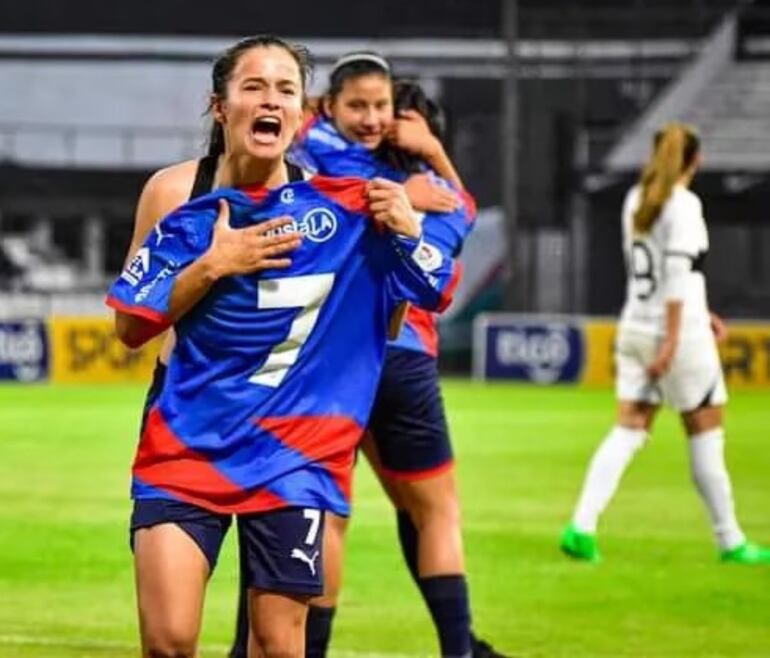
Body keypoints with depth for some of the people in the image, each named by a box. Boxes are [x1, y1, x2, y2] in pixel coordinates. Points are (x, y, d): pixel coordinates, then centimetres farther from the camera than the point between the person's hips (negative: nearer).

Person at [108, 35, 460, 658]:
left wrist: (407, 229, -13)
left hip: (293, 460, 0)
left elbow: (437, 292, 6)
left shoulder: (345, 208, 2)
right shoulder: (188, 218, 3)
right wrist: (211, 265, -10)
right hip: (185, 450, 0)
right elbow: (130, 328, 1)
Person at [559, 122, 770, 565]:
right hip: (678, 331, -6)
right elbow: (678, 270, -18)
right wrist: (672, 339, -20)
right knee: (706, 434, 4)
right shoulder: (684, 204, -12)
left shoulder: (636, 200, 10)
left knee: (628, 431, 4)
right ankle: (730, 541, 11)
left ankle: (582, 526, -10)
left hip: (636, 327, 6)